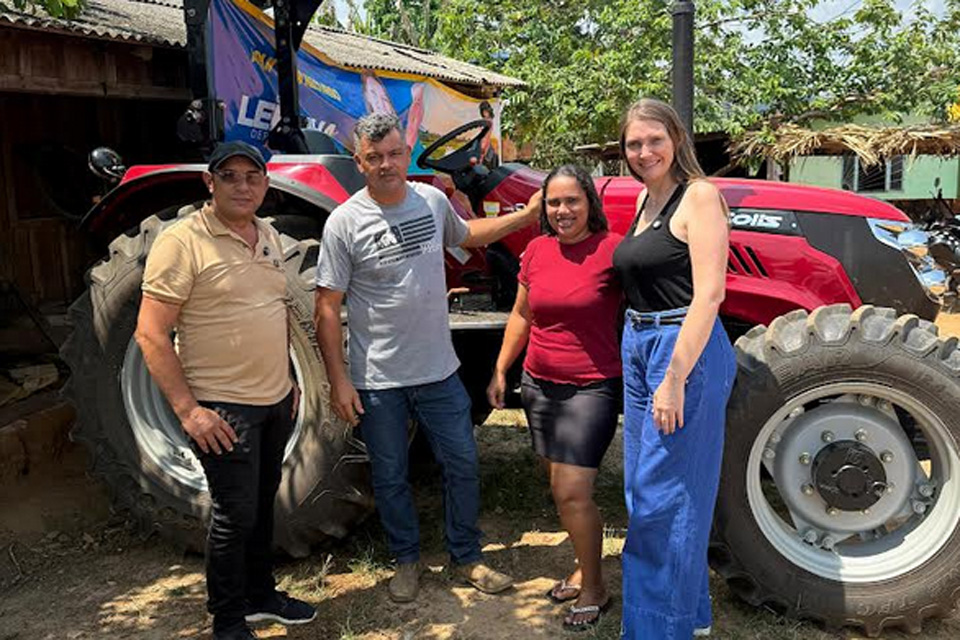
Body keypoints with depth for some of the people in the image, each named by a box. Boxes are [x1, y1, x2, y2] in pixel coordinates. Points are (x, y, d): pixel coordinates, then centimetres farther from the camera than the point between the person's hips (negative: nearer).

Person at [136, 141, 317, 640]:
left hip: (276, 400, 7)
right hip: (222, 409, -7)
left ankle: (260, 595, 36)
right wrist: (187, 410, -20)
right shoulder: (182, 242, -14)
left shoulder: (269, 237, 9)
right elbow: (150, 334, -16)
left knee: (262, 504, 19)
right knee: (234, 514, 1)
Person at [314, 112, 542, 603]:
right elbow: (328, 308, -10)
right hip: (377, 380, -3)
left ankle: (466, 558, 32)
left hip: (438, 370, 4)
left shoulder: (433, 199, 1)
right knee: (390, 478, 12)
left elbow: (465, 235, 24)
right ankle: (406, 560, 34)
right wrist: (338, 380, -13)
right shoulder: (344, 222, -12)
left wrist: (526, 214, 19)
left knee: (462, 465, 12)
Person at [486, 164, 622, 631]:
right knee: (562, 489, 15)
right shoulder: (536, 250, 5)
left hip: (592, 388, -6)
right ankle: (584, 566, 34)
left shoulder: (613, 249, -12)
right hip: (540, 385, 6)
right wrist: (500, 370, 13)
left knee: (572, 494, -7)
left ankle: (593, 590, 13)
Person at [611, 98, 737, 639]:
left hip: (687, 351, -9)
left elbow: (709, 294, -19)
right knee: (645, 489, 16)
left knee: (663, 497, -2)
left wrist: (675, 378, -22)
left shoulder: (698, 196, -11)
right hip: (640, 348, 9)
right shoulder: (645, 199, 13)